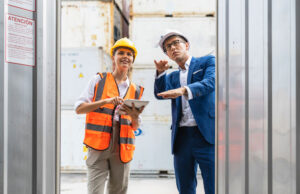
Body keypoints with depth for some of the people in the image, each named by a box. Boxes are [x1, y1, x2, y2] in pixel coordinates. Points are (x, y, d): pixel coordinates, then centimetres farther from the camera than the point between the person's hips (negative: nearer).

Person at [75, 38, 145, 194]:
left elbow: (135, 127, 16)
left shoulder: (135, 90, 16)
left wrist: (134, 116, -7)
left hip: (122, 147, 3)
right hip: (98, 145, -3)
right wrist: (105, 101, -13)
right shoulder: (99, 80, 8)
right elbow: (79, 108, 0)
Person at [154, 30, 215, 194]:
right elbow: (160, 94, 6)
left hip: (206, 134, -5)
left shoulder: (207, 62, 9)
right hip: (181, 137, 5)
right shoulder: (173, 77, 22)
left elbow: (210, 82, -11)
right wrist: (161, 72, -10)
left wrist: (183, 90, -28)